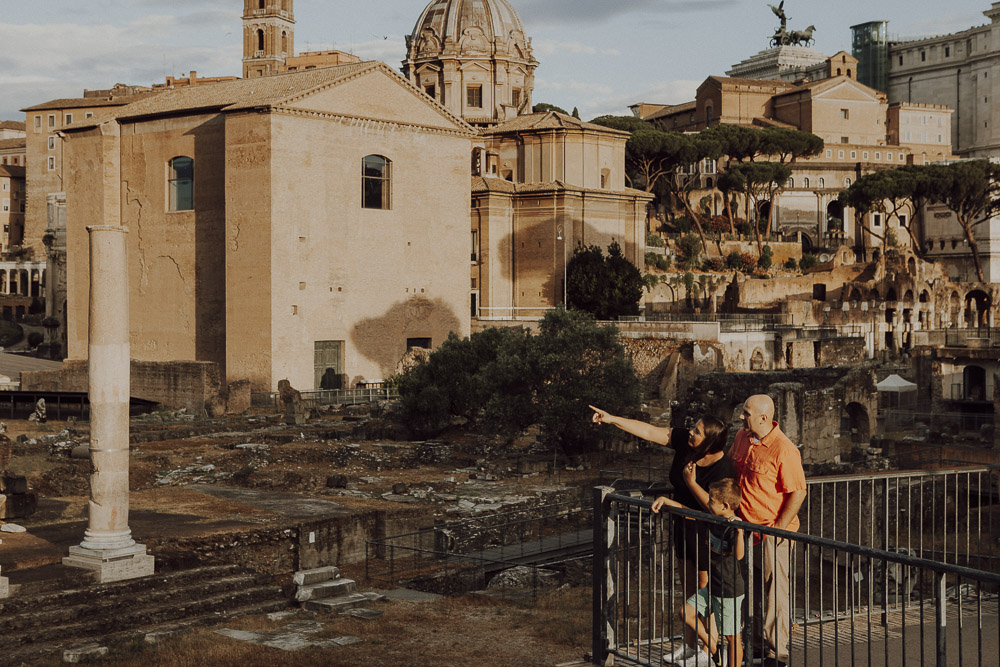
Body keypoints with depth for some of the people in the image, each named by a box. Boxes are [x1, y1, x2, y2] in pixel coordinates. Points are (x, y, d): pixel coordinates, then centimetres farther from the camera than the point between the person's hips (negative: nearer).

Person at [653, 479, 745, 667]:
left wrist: (739, 530, -50)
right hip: (712, 587, 9)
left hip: (731, 592, -9)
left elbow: (739, 555, -39)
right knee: (687, 612, 12)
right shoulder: (712, 520, 2)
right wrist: (665, 500, 10)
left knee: (732, 636, 1)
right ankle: (712, 649, 24)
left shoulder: (733, 529, -23)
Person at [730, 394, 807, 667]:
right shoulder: (741, 437, 4)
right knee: (752, 590, 16)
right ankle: (760, 643, 30)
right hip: (746, 529, 8)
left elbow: (798, 492, -17)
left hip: (773, 532, -8)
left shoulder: (784, 450, -20)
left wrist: (778, 527, -18)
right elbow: (731, 469, 21)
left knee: (775, 592, 1)